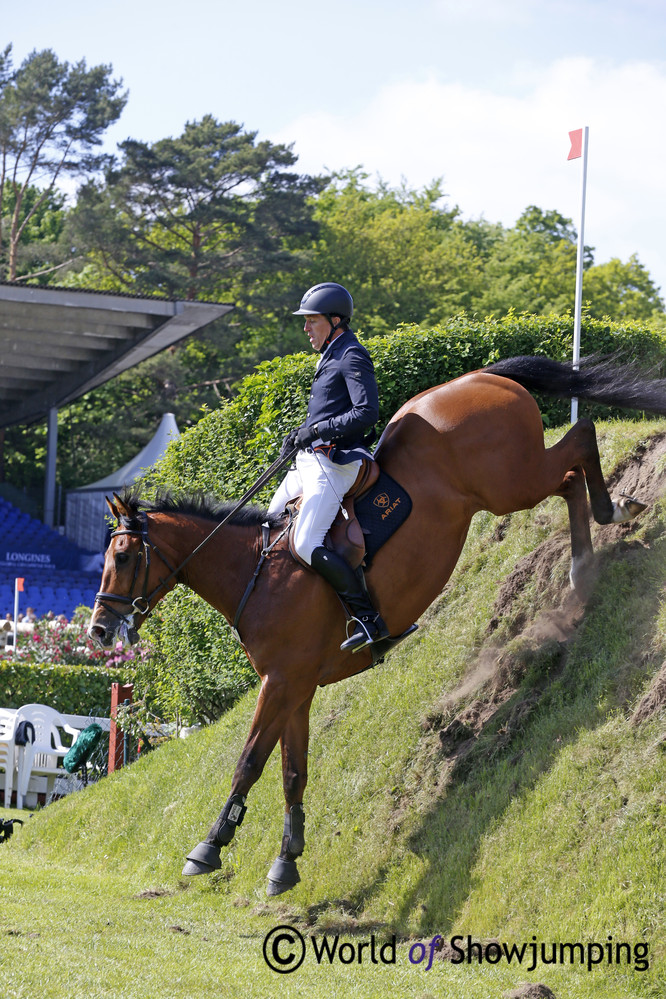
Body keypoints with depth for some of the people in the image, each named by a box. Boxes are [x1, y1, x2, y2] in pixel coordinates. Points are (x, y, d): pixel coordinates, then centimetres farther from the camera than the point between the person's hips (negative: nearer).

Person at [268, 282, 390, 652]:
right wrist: (302, 433, 12)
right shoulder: (331, 357, 20)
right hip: (312, 459, 11)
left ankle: (368, 617, -20)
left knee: (307, 544, -22)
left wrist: (317, 430, -20)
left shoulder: (352, 357, -11)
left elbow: (366, 412, -21)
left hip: (334, 462, -11)